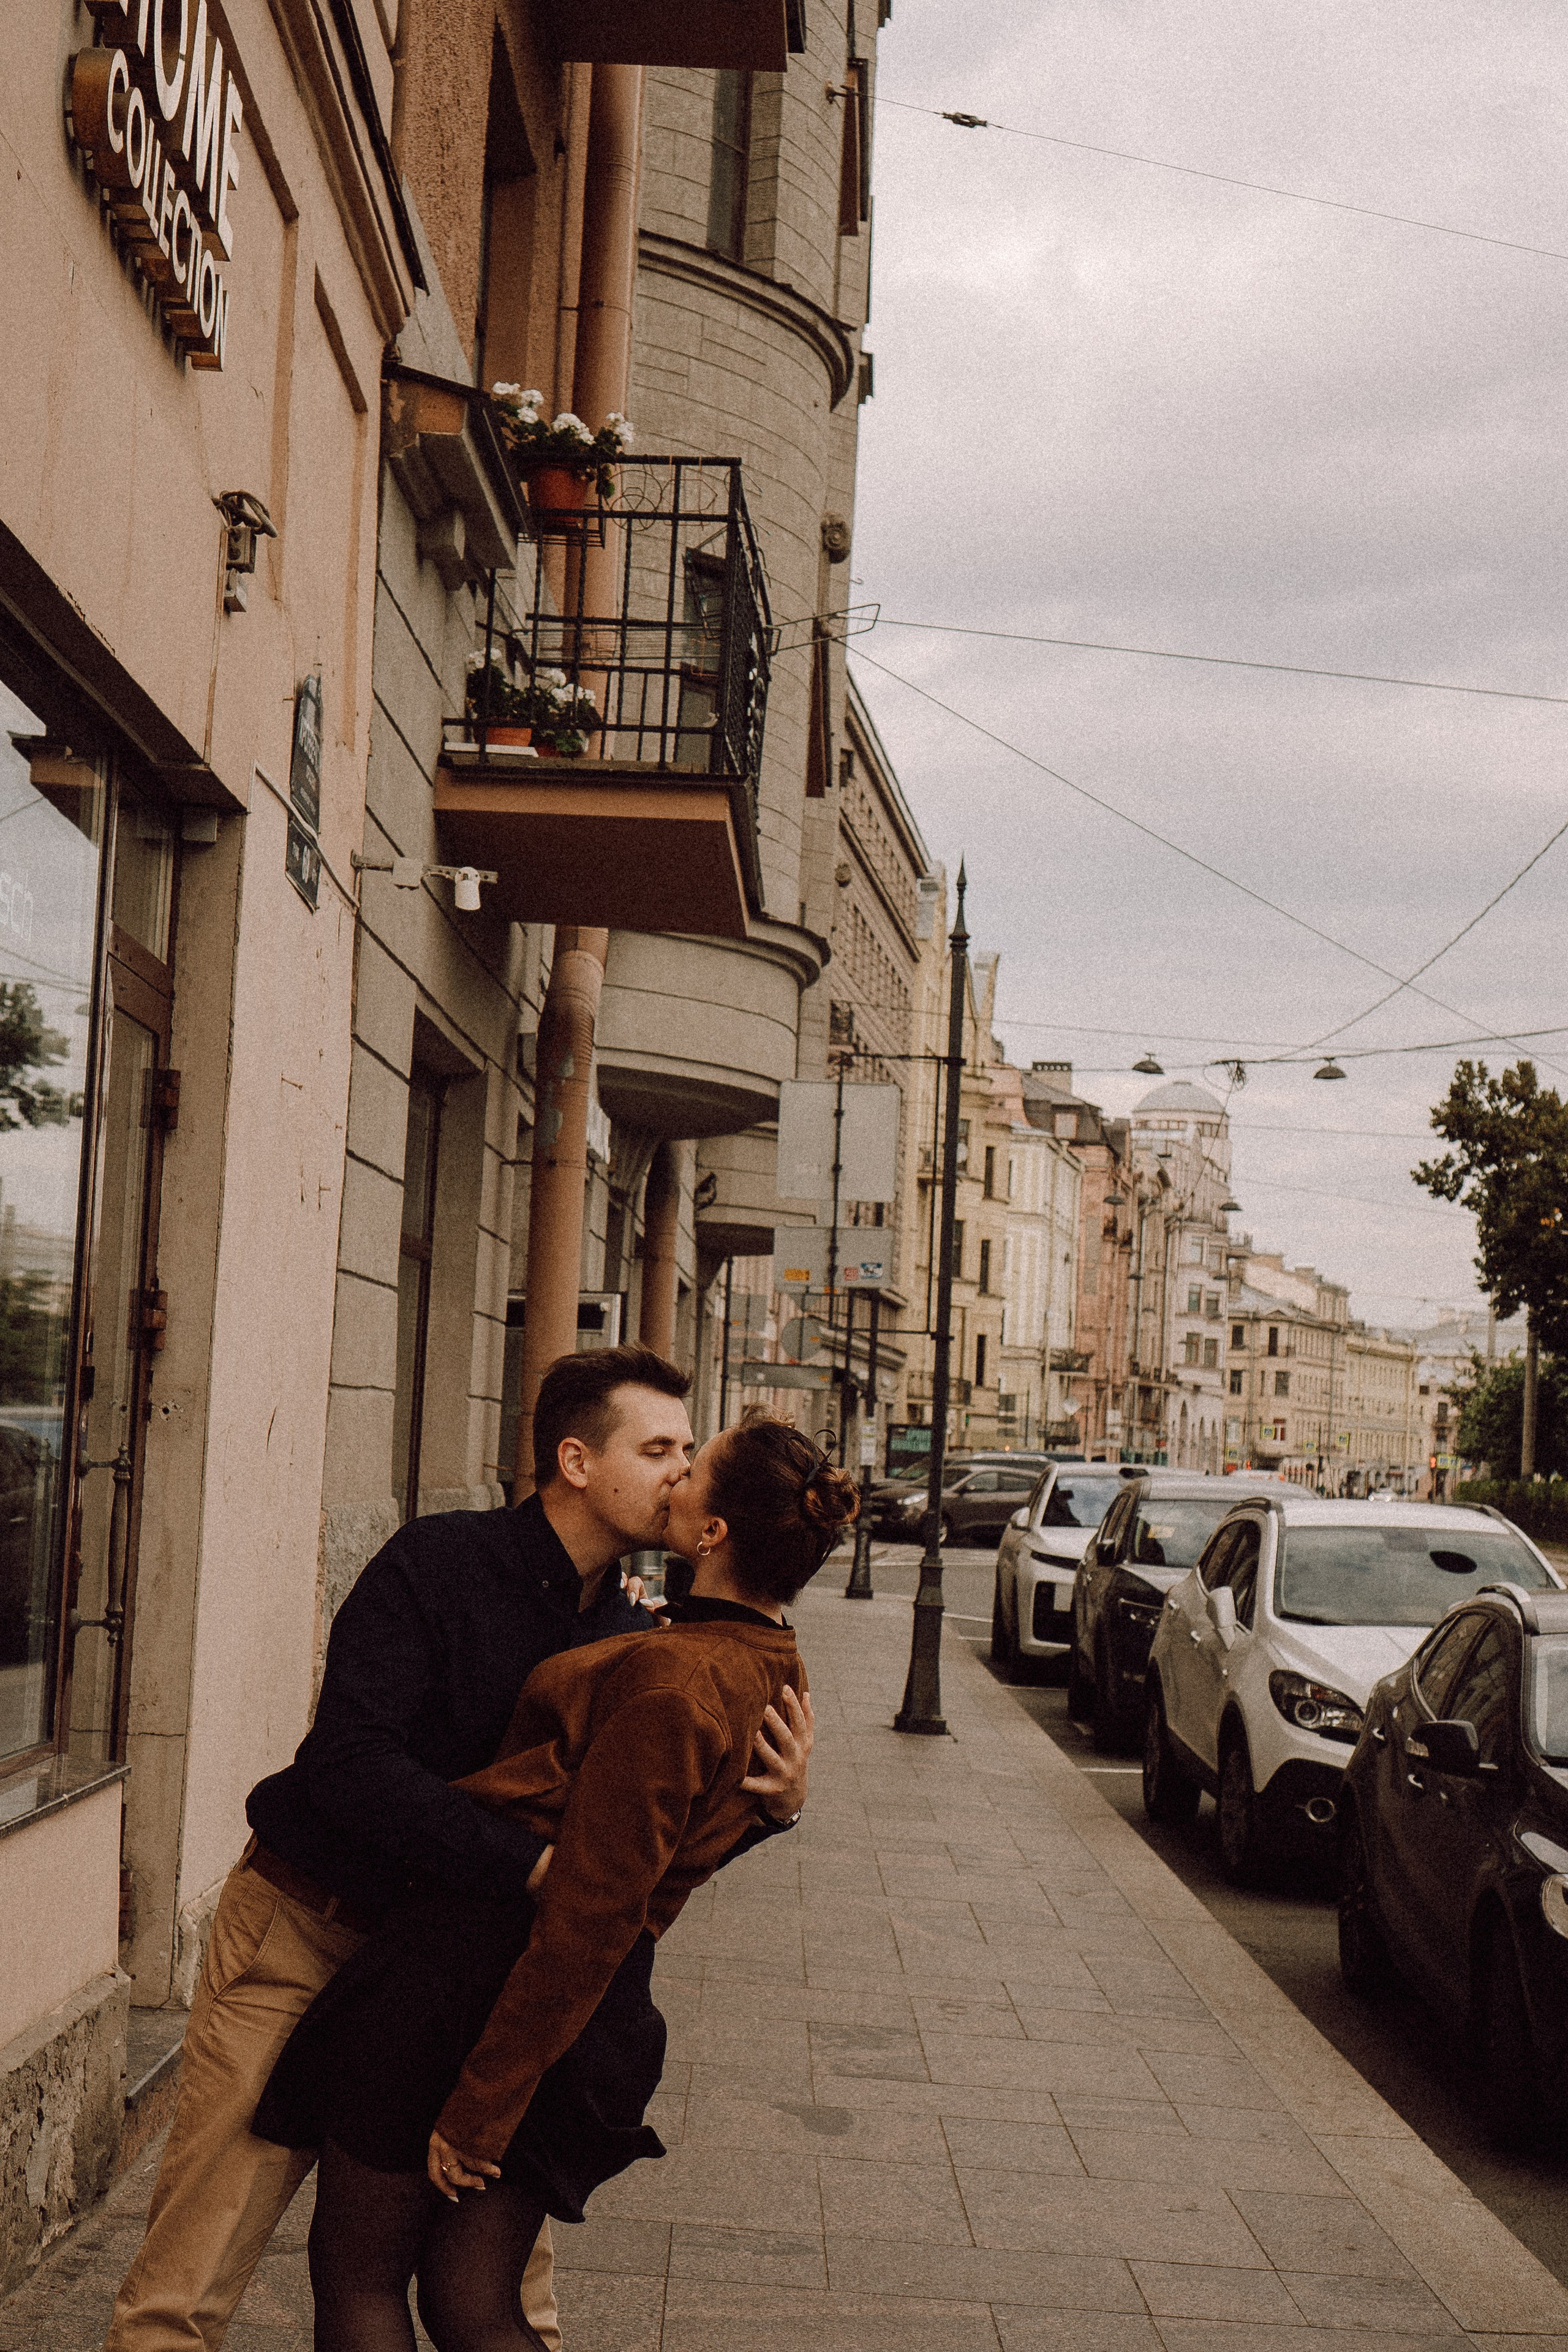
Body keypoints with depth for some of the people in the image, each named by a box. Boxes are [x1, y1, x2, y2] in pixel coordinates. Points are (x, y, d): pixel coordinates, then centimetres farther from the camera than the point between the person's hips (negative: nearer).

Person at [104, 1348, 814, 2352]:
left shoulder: (630, 1638, 2)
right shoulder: (438, 1563, -15)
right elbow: (349, 1762, -26)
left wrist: (776, 1799, -15)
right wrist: (532, 1861, -32)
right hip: (307, 1932, -5)